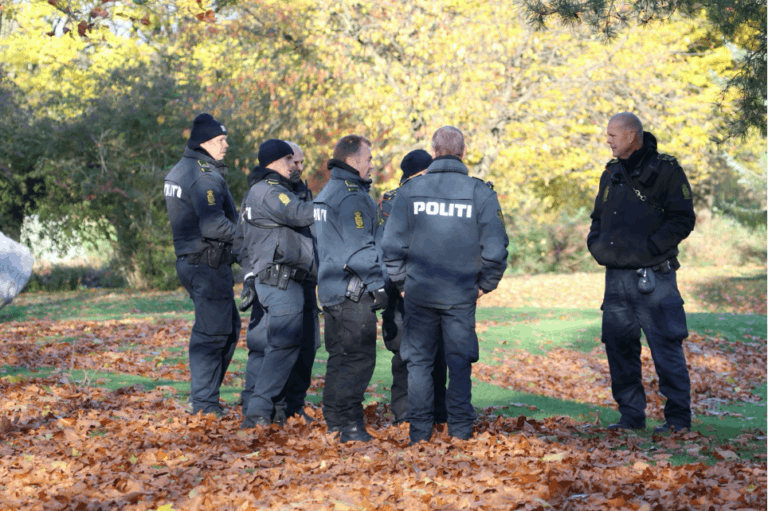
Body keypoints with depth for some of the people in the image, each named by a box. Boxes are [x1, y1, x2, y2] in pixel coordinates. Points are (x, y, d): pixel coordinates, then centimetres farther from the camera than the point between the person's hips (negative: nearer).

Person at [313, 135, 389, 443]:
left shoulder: (326, 194, 18)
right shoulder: (352, 197, -15)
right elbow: (361, 247, -21)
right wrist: (377, 284, -18)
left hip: (331, 288, 10)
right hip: (352, 291, -10)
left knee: (341, 357, 16)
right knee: (359, 357, -8)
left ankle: (335, 419, 22)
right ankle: (348, 424, -8)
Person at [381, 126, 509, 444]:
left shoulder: (410, 191, -1)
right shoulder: (480, 193, -3)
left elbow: (392, 245, -2)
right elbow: (495, 248, -5)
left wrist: (402, 282, 10)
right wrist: (484, 285, 7)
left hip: (418, 292, 1)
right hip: (461, 296, -1)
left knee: (419, 362, 9)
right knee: (460, 363, 9)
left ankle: (420, 433, 11)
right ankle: (460, 430, 12)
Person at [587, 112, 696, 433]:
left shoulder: (666, 171, -5)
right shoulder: (611, 174, 15)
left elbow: (683, 220, -10)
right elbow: (598, 217, 25)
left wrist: (649, 247, -18)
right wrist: (595, 243, 6)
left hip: (653, 276, -6)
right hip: (616, 276, 7)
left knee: (666, 346, -3)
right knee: (618, 346, 7)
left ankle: (678, 417, 6)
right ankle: (631, 416, 18)